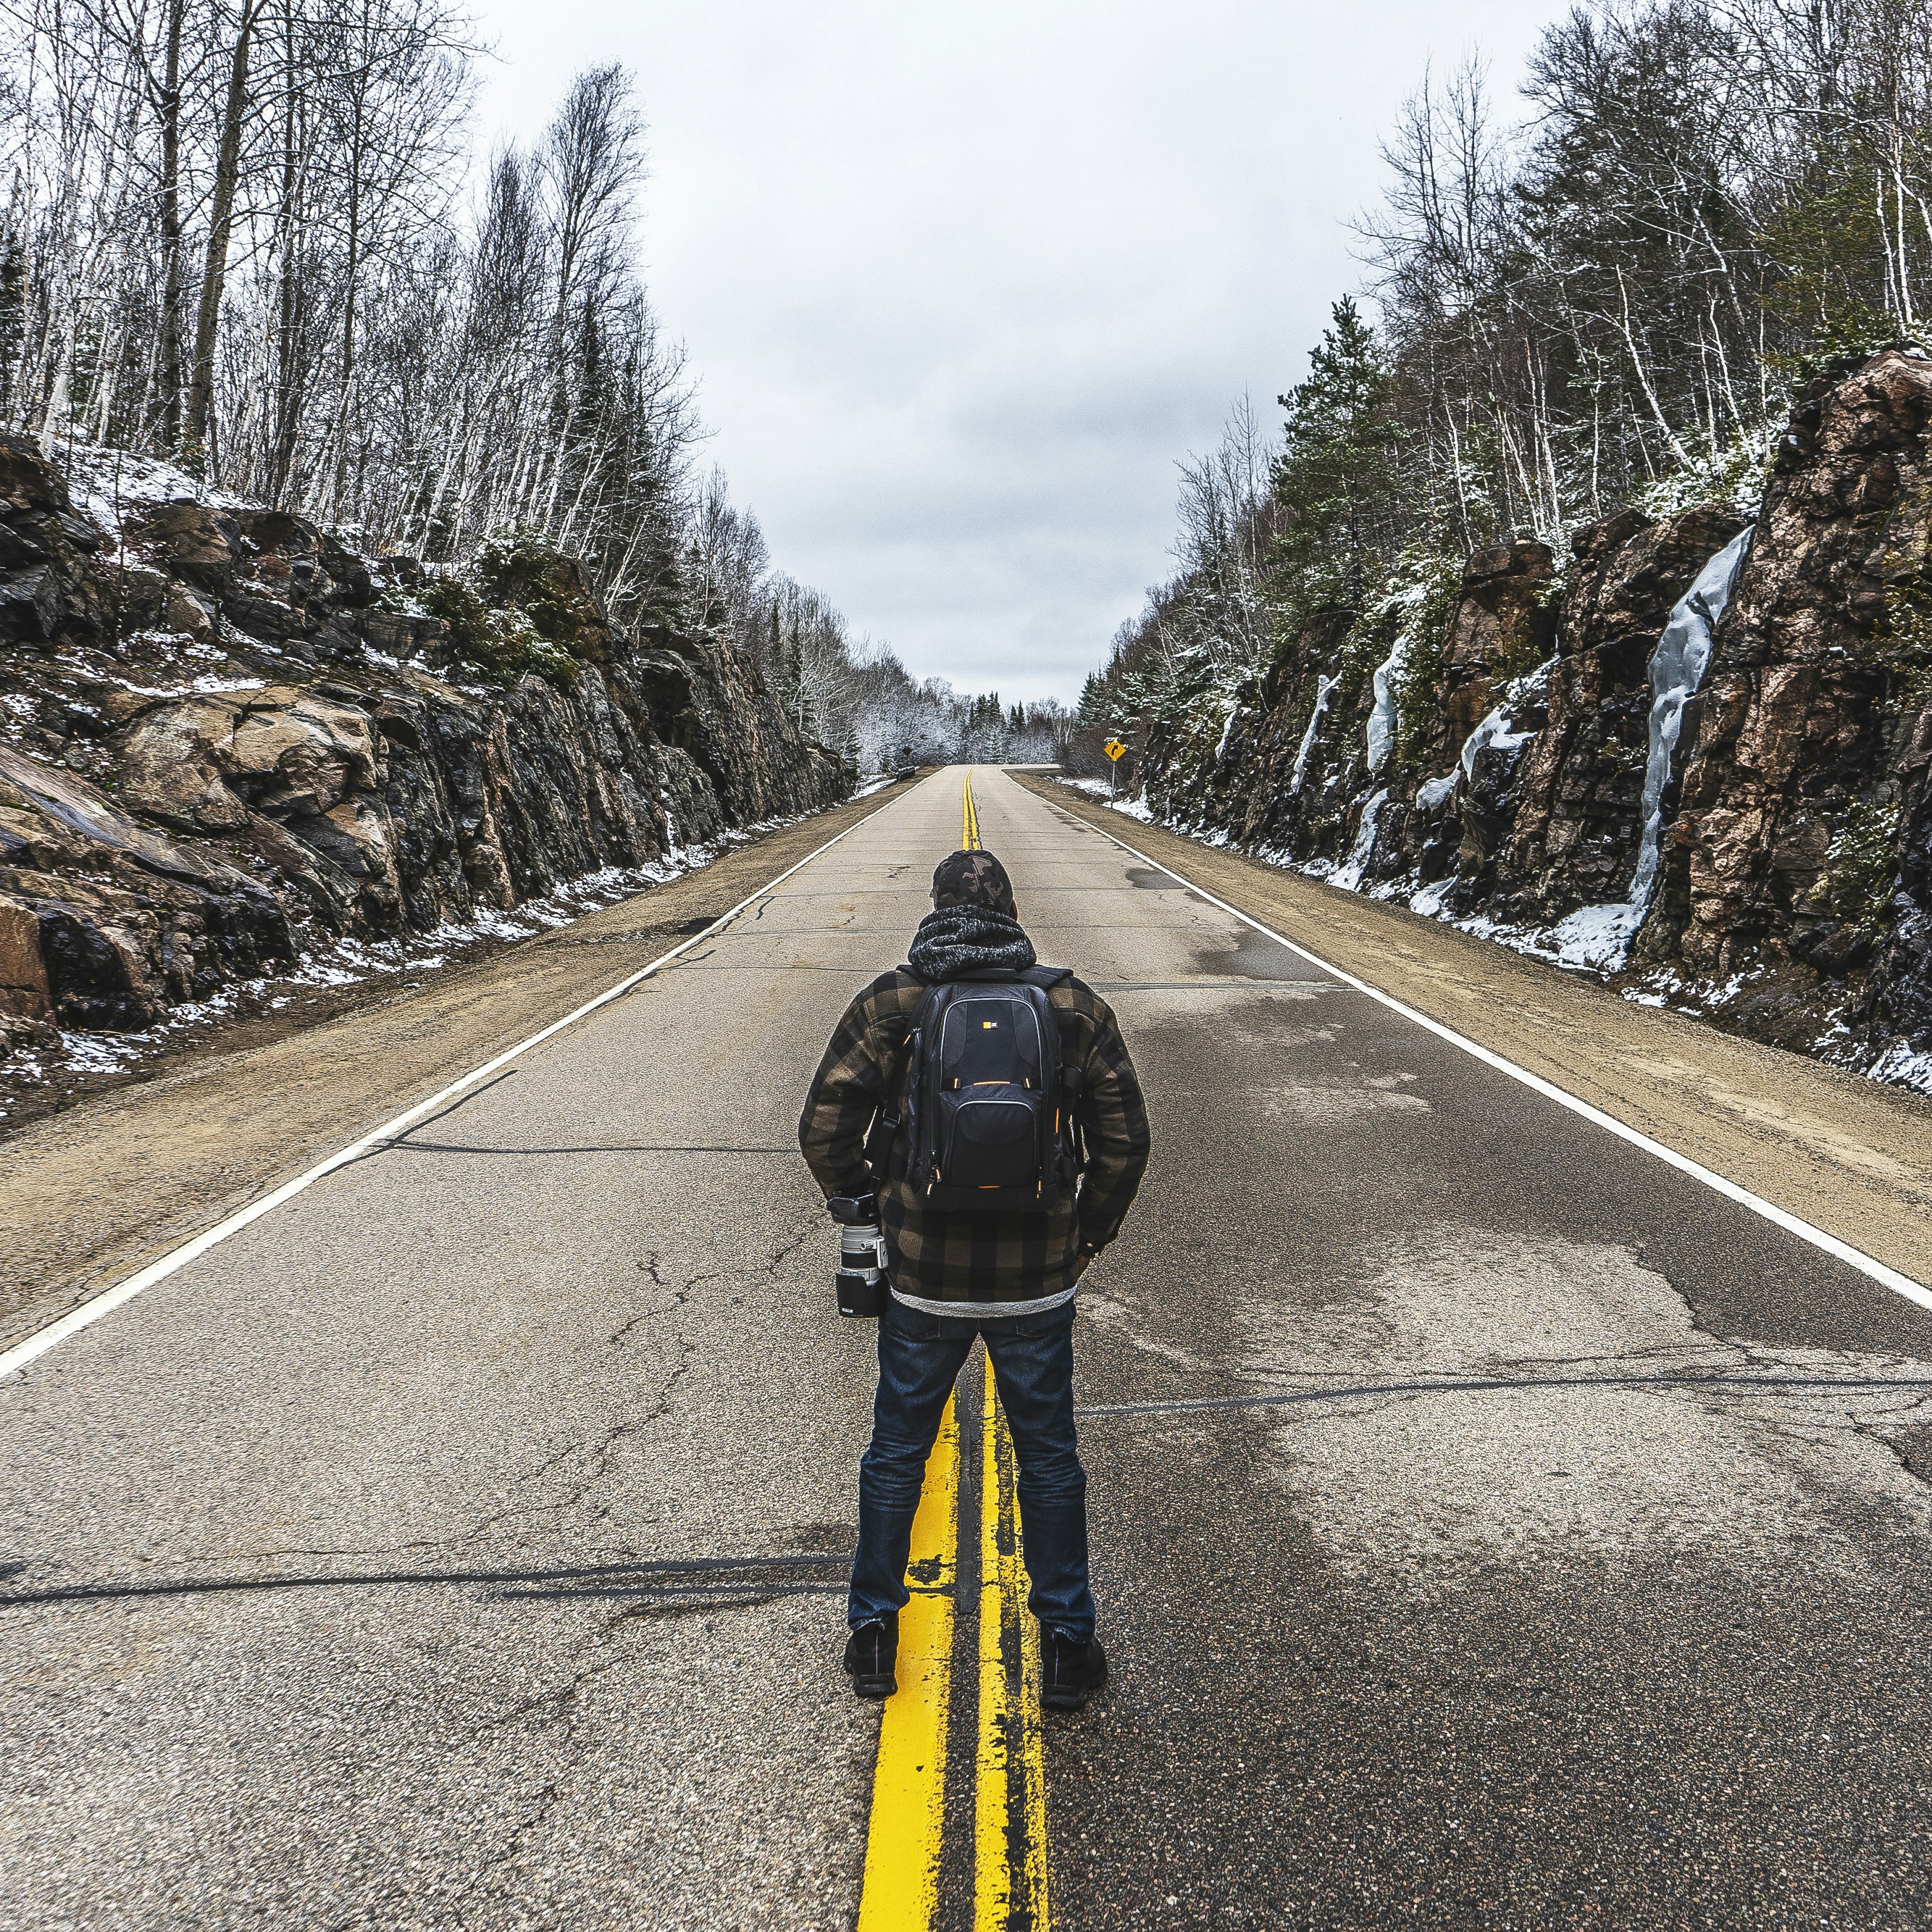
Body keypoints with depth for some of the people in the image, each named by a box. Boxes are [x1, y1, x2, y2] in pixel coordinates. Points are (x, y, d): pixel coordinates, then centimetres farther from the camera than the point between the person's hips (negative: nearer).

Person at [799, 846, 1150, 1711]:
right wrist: (1090, 1232, 13)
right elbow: (1125, 1139, 0)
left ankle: (873, 1633, 28)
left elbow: (825, 1129, -8)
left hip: (922, 1280, 0)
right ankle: (1065, 1645, 25)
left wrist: (866, 1209, 9)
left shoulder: (888, 1004, -6)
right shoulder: (1075, 1007, -2)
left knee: (897, 1452, 17)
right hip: (1038, 1282, 1)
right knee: (1048, 1457, 16)